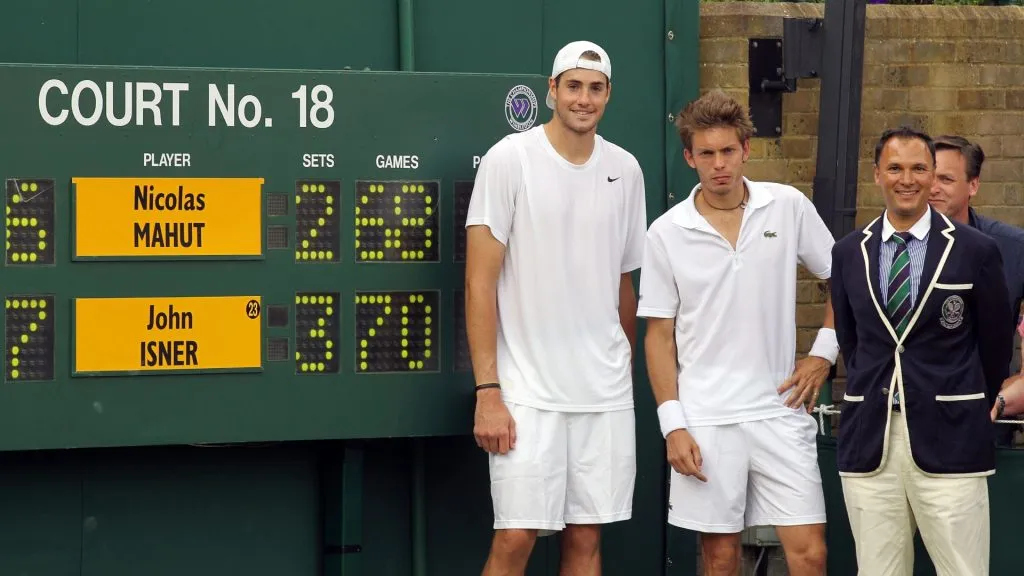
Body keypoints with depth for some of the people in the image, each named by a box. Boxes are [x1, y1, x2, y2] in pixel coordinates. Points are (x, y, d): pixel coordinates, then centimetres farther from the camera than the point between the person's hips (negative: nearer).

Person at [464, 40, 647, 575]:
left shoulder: (625, 170, 8)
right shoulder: (509, 159, -5)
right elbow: (480, 283, -7)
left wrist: (624, 376, 15)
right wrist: (487, 391, -13)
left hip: (606, 395, 4)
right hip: (528, 392, -4)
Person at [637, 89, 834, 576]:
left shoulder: (789, 207, 1)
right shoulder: (666, 234, 0)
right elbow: (659, 335, 3)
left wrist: (823, 354, 3)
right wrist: (672, 424, -4)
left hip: (779, 410, 0)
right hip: (705, 420, 0)